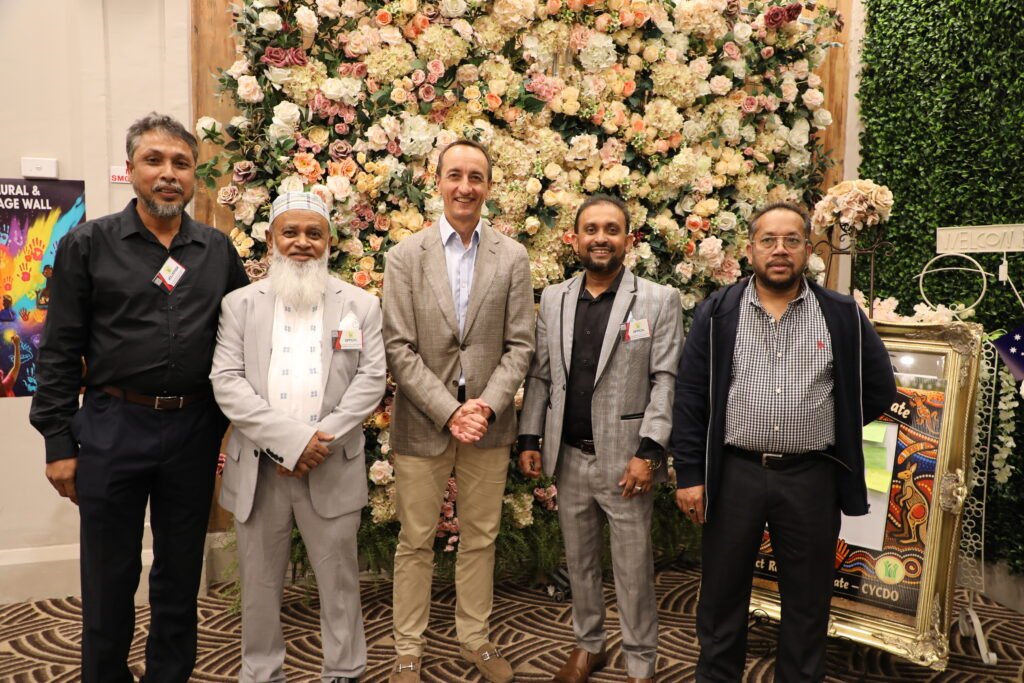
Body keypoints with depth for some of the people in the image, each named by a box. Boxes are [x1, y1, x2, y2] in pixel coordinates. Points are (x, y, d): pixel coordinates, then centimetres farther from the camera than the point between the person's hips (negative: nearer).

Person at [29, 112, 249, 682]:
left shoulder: (219, 251, 6)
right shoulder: (88, 245, -1)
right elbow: (60, 351, -2)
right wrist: (58, 443, -4)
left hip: (195, 428, 2)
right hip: (113, 427, -2)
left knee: (180, 573, 15)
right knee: (109, 577, 10)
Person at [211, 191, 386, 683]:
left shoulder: (361, 304, 4)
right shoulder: (240, 304, 4)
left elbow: (371, 379, -3)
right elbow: (226, 381, -5)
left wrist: (322, 441, -14)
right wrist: (289, 438, -16)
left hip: (333, 468, 0)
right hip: (258, 468, 1)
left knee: (339, 579, 11)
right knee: (259, 582, 14)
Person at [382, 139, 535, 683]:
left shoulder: (512, 257, 2)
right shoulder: (405, 255, -1)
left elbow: (519, 345, 0)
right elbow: (399, 348, -7)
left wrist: (488, 405, -13)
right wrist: (448, 411, -14)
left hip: (489, 424, 1)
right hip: (422, 423, -1)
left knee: (480, 539, 14)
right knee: (415, 542, 10)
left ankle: (476, 638, 31)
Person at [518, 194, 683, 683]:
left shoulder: (659, 301, -4)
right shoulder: (553, 299, 7)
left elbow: (667, 382, -7)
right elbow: (540, 375, 9)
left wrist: (648, 452, -14)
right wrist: (529, 438, 4)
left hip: (625, 459, -3)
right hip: (568, 457, 4)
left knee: (633, 569, 8)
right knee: (579, 560, 17)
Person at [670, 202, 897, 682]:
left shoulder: (843, 316, 2)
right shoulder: (716, 313, 0)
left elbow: (878, 389, 12)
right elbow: (690, 397, -2)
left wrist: (827, 430, 6)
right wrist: (689, 473, -6)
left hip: (811, 477, 1)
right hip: (733, 473, 0)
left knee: (807, 601, 13)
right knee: (722, 594, 12)